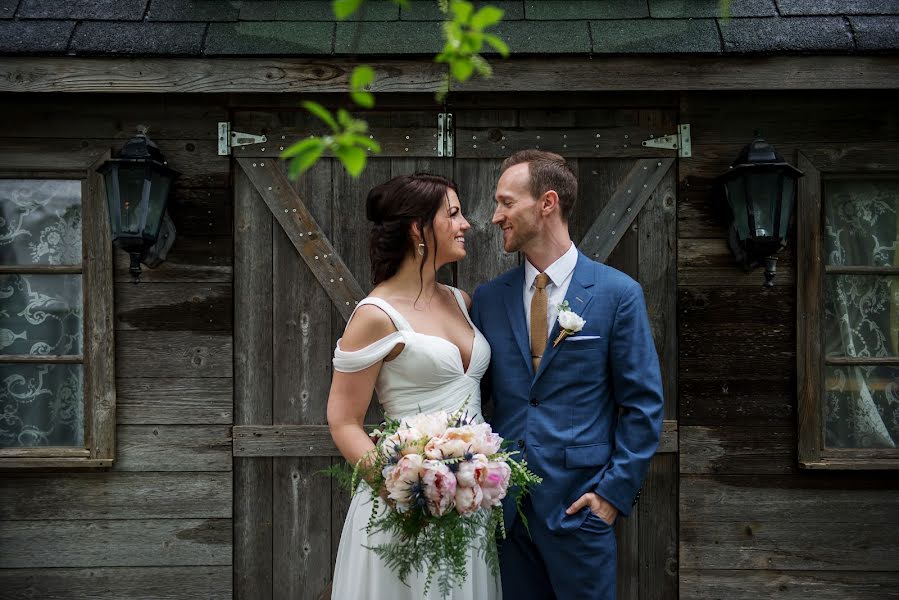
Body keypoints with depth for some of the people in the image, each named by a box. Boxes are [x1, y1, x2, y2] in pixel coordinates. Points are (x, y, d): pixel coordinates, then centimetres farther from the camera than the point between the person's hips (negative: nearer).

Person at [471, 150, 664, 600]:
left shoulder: (617, 293, -5)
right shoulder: (488, 298, 4)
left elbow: (643, 404, -4)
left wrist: (615, 492, -8)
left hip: (579, 505, -3)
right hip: (503, 503, 3)